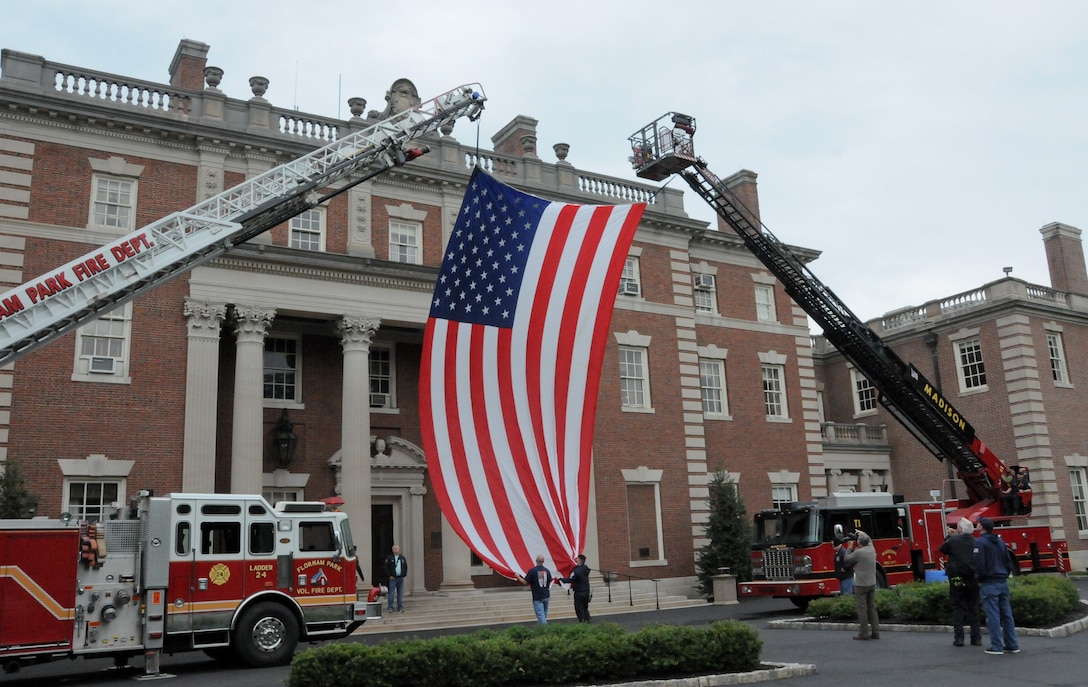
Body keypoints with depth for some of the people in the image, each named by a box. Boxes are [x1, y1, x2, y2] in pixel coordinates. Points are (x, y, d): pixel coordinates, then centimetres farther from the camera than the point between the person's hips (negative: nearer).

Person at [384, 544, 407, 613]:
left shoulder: (402, 558, 13)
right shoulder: (389, 558, 0)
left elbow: (405, 567, 18)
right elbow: (386, 568, -4)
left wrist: (404, 575, 7)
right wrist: (390, 575, -9)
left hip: (401, 578, 4)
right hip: (393, 578, -4)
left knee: (400, 594, 7)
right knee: (391, 593, -6)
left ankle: (400, 607, 12)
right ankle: (390, 608, -2)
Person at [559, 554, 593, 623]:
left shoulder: (576, 571, -22)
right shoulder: (586, 569, 2)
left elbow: (570, 580, -23)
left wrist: (560, 579, -13)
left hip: (579, 593, -7)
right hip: (586, 592, 7)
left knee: (579, 609, 3)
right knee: (585, 608, 20)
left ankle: (582, 621, 1)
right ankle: (588, 620, 17)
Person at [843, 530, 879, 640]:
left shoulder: (858, 552, -16)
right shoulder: (872, 549, 4)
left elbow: (847, 559, 0)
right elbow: (869, 539, 26)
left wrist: (850, 548, 12)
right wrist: (861, 532, 41)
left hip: (861, 585, -7)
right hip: (872, 584, 7)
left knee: (862, 609, -3)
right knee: (872, 607, 11)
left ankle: (864, 633, -2)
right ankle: (875, 632, 12)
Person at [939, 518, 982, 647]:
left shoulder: (953, 540, -9)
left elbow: (942, 549, 10)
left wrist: (949, 536, 19)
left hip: (957, 579, -3)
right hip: (973, 580, 3)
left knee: (957, 607, 4)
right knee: (973, 608, 11)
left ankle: (958, 637, 0)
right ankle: (976, 638, 12)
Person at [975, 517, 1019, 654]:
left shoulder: (981, 542, -10)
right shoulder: (1000, 541, 13)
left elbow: (979, 564, -16)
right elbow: (1009, 561, 16)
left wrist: (980, 579, -3)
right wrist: (1004, 576, 18)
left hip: (989, 584, -7)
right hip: (1003, 582, 7)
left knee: (993, 615, -5)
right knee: (1006, 614, 10)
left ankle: (996, 647, -4)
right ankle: (1012, 645, 12)